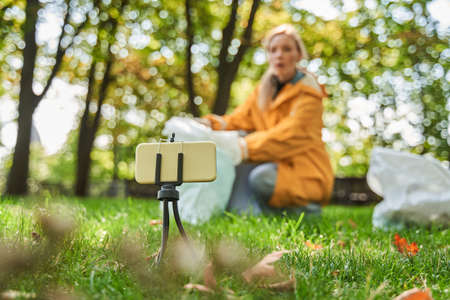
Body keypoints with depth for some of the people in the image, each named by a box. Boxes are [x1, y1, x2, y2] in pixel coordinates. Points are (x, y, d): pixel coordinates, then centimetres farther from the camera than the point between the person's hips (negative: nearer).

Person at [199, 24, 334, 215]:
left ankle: (304, 209, -9)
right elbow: (242, 119, 1)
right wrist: (212, 123, -19)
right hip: (276, 163, 6)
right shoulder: (265, 88, 10)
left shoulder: (307, 91, -12)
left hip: (304, 174, -6)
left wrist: (246, 147, -36)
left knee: (261, 177, -32)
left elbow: (290, 134, -25)